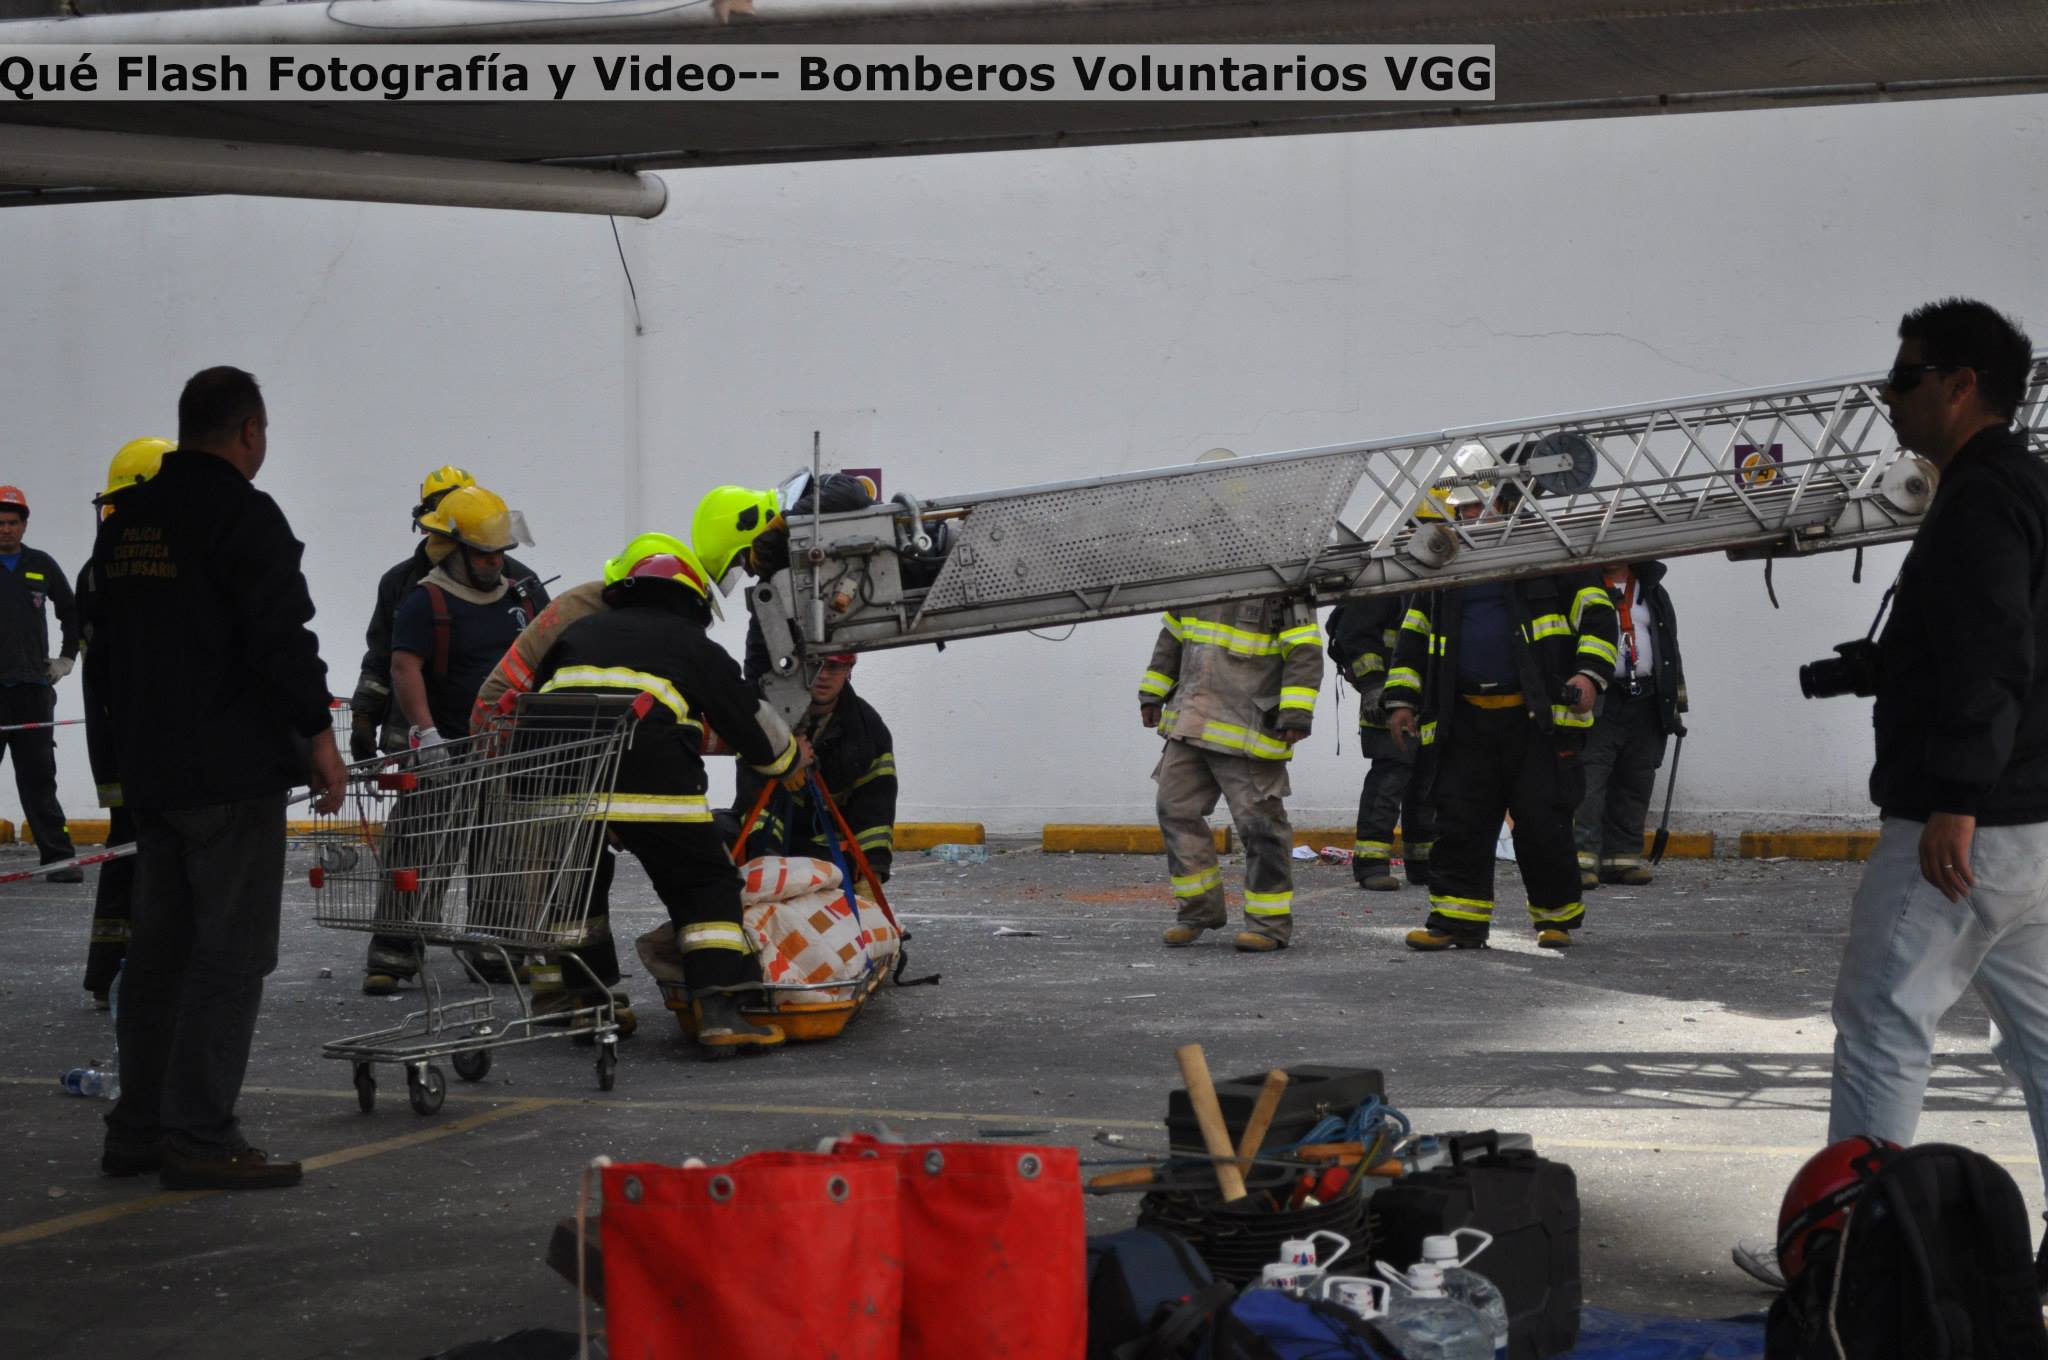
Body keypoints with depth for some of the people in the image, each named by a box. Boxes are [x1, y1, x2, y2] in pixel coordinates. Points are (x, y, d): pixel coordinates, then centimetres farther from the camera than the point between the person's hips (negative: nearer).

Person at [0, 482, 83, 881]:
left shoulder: (42, 566, 10)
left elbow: (71, 612, 24)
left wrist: (66, 658, 17)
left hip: (33, 687, 2)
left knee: (39, 778, 5)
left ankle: (57, 856, 4)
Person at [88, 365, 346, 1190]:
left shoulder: (126, 521, 14)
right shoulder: (244, 517, -12)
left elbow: (103, 648, 21)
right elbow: (283, 638, -18)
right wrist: (319, 734, -9)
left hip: (150, 772, 9)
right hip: (234, 772, -8)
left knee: (159, 948, 14)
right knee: (231, 951, -6)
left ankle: (138, 1128, 17)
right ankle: (199, 1137, -8)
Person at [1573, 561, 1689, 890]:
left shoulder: (1653, 593, 18)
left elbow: (1670, 648, 22)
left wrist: (1676, 706, 18)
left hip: (1645, 704, 5)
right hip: (1599, 703, -5)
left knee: (1634, 786, 7)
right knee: (1588, 780, -14)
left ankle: (1622, 856, 13)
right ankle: (1581, 858, -19)